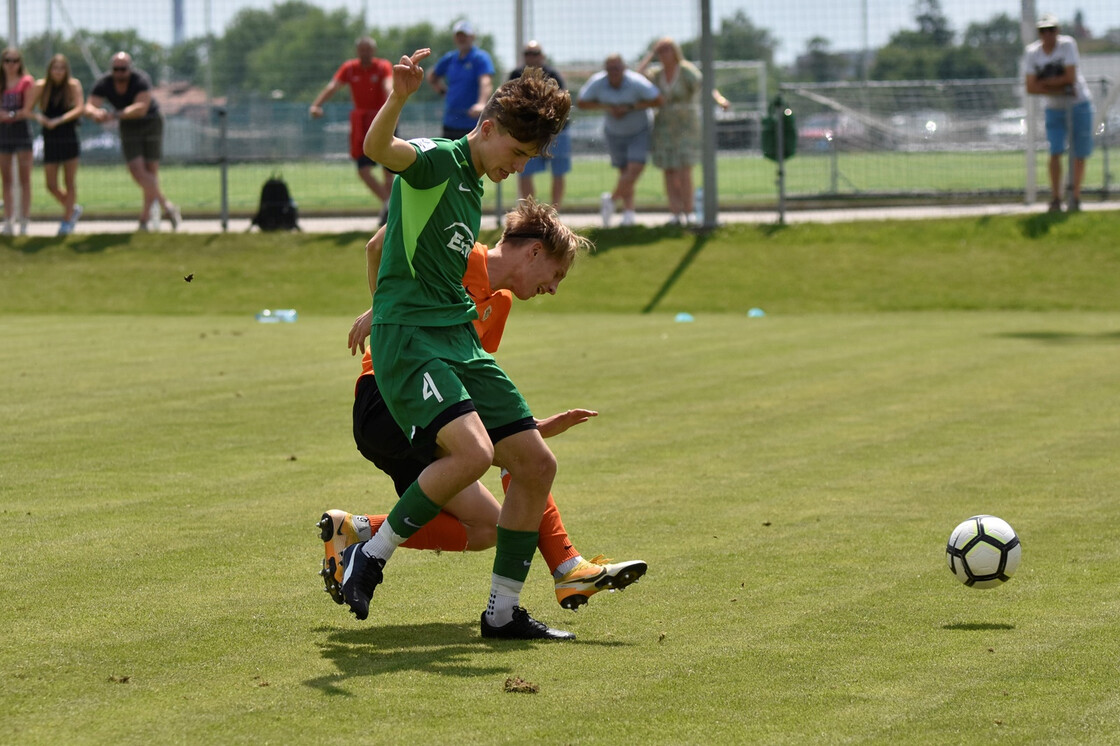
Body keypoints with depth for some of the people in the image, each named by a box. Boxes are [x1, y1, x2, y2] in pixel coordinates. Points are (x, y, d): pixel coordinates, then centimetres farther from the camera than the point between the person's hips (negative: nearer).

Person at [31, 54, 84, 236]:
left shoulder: (73, 85, -5)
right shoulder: (41, 86, -1)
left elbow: (79, 108, -17)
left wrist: (58, 121, -27)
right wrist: (38, 117, -27)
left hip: (69, 137, -2)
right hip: (50, 139, 2)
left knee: (69, 182, 1)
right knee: (51, 186, 4)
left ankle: (67, 220, 13)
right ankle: (73, 209, 29)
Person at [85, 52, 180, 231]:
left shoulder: (141, 80, -28)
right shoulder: (104, 84, -17)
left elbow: (141, 108, -42)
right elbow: (89, 107, -26)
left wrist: (114, 116, -54)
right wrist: (95, 113, -51)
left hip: (151, 123, -3)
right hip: (129, 128, 3)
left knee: (151, 170, -6)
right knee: (136, 170, -10)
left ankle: (145, 217, 4)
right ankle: (166, 205, 2)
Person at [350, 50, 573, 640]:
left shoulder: (474, 187, 20)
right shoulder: (436, 159, -7)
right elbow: (378, 148, -32)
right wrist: (398, 97, -52)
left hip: (460, 341, 9)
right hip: (407, 337, -9)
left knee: (537, 464, 4)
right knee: (474, 450, -29)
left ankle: (502, 613, 13)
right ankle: (370, 556, -11)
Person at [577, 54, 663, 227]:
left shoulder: (636, 83, -29)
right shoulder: (597, 82, -21)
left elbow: (659, 99, -27)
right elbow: (581, 103, -10)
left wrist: (629, 107, -29)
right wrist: (606, 106, -25)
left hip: (639, 131, -2)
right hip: (615, 133, 2)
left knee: (635, 169, -16)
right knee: (624, 172, 5)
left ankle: (611, 199, 5)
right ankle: (628, 213, 11)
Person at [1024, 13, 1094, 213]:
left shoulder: (1067, 45, -12)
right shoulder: (1032, 52, -4)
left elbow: (1071, 77, -19)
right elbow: (1031, 88, -8)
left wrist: (1045, 82, -12)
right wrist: (1058, 89, -18)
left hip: (1079, 106, -2)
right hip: (1054, 108, 2)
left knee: (1080, 154, 1)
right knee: (1055, 152, -11)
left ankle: (1075, 197, 14)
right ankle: (1055, 198, -5)